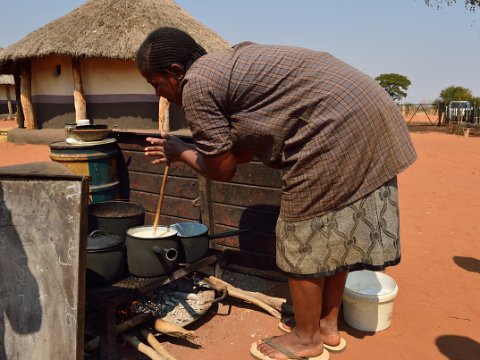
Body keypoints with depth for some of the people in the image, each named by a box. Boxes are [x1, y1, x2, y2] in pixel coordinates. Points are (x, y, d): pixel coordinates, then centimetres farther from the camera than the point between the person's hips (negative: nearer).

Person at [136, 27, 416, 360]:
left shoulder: (196, 86, -9)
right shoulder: (228, 61, 19)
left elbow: (222, 170, -3)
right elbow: (244, 151, 16)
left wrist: (180, 152, 13)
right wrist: (185, 150, 21)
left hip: (338, 129, -10)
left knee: (306, 240, 3)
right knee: (335, 231, 17)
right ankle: (329, 325, 33)